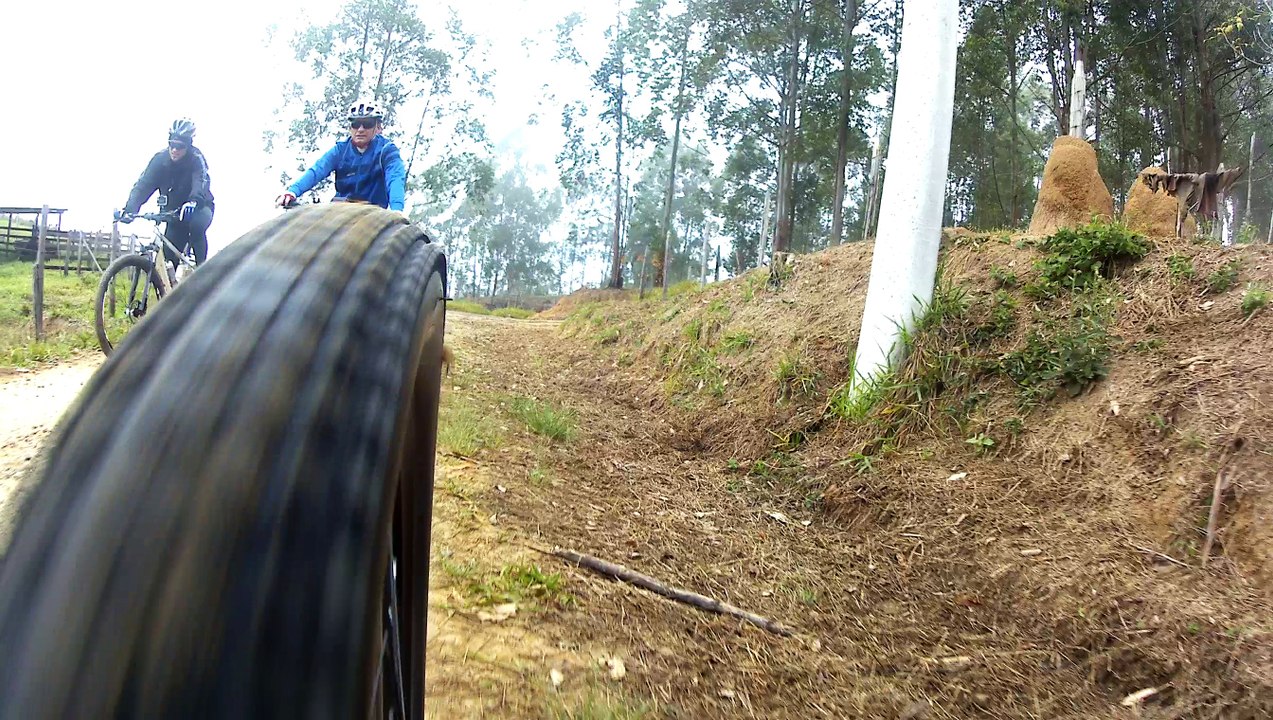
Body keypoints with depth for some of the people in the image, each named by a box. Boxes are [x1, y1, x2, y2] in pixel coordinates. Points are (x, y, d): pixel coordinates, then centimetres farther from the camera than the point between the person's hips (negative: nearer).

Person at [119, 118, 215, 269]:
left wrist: (193, 202, -62)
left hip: (199, 207, -4)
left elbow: (201, 182, -40)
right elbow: (143, 185, -23)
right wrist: (130, 208, -41)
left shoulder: (196, 158, -22)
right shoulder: (160, 159, -14)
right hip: (174, 211, 4)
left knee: (196, 224, -37)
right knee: (169, 254, -9)